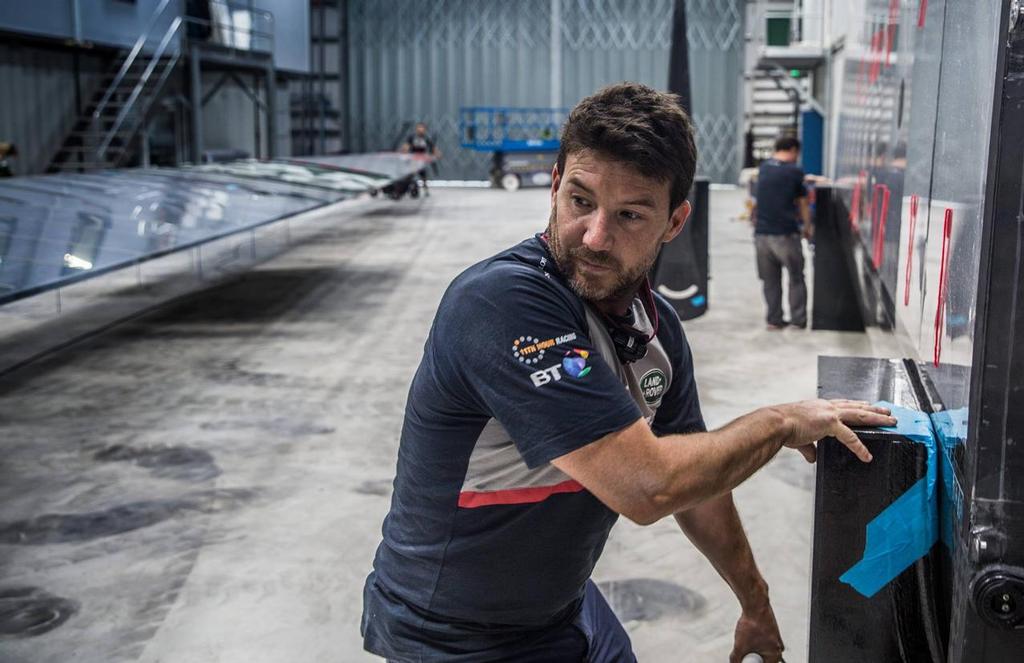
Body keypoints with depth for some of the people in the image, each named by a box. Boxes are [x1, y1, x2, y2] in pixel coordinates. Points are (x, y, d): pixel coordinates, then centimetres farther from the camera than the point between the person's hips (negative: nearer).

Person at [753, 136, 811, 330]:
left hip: (761, 232, 4)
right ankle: (798, 319, 11)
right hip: (785, 234, -4)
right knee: (796, 278, 10)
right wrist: (807, 228, 18)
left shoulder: (763, 168, 8)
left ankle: (774, 320, 15)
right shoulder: (794, 172, -6)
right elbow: (803, 205, 3)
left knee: (770, 280, 13)